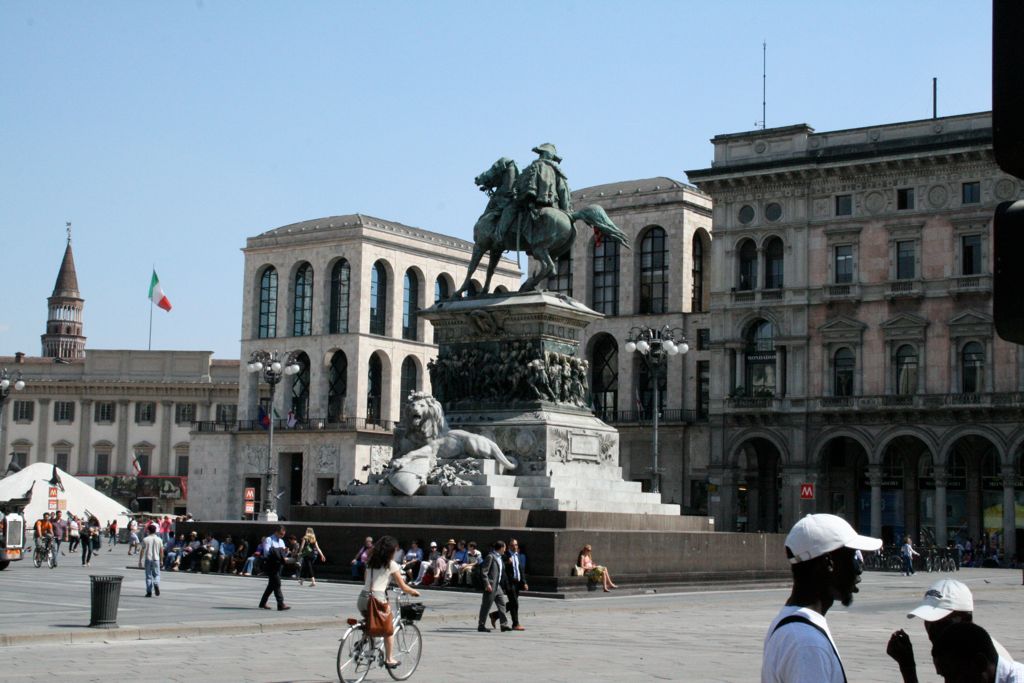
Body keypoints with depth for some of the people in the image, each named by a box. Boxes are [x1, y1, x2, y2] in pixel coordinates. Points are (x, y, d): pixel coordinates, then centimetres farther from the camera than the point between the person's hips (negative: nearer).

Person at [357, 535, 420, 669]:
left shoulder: (370, 562, 16)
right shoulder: (391, 564, 0)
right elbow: (404, 587, 3)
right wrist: (414, 592, 22)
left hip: (362, 598, 5)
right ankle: (389, 659, 19)